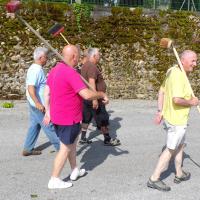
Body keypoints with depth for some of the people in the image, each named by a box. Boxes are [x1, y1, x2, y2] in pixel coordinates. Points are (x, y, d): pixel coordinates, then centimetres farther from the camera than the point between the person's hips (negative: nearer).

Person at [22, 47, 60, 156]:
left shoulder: (34, 68, 12)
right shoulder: (36, 70, -20)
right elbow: (30, 88, -28)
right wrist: (38, 103, -33)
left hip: (35, 103, 10)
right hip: (38, 104, -10)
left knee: (34, 125, 14)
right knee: (49, 125, -1)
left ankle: (27, 149, 19)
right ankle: (60, 146, 9)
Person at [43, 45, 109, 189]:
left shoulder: (55, 70, 6)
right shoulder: (71, 73, -23)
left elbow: (47, 93, 12)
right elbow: (87, 94, -28)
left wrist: (48, 112, 19)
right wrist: (102, 94, -11)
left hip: (58, 116, 9)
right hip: (69, 118, -9)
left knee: (72, 142, 24)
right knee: (66, 149, 3)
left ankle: (75, 171, 37)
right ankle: (54, 180, 12)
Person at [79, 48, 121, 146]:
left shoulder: (85, 66, 13)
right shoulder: (92, 67, -19)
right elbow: (91, 83, -29)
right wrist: (95, 99, -32)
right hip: (94, 98, -10)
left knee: (86, 118, 14)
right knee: (103, 119, 1)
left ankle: (83, 138, 19)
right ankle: (107, 139, 11)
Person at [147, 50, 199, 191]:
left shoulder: (172, 71, 6)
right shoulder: (179, 76, -24)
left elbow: (161, 92, 12)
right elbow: (176, 99, -33)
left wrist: (160, 111, 13)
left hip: (169, 116, 10)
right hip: (177, 120, -10)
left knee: (180, 145, 24)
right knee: (171, 150, 3)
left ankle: (179, 174, 39)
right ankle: (154, 179, 12)